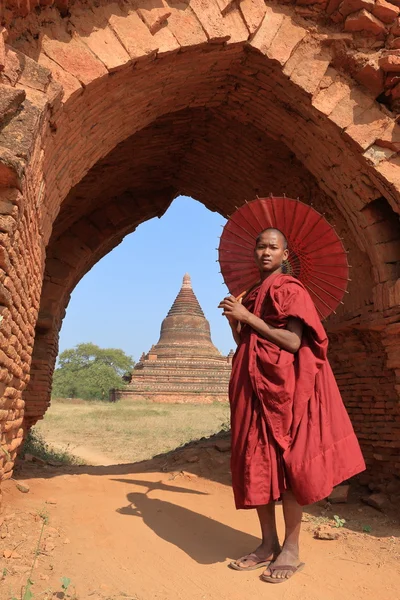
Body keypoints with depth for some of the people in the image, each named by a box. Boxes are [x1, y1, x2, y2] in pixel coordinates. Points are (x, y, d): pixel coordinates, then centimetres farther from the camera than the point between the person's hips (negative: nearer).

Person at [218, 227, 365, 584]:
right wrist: (233, 320, 4)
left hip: (282, 385, -7)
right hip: (253, 386, 8)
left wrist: (248, 317, -15)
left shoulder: (290, 289, -5)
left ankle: (291, 550, 10)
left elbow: (294, 342, -17)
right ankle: (268, 544, 18)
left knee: (286, 462, -3)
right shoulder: (252, 296, 18)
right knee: (257, 463, 7)